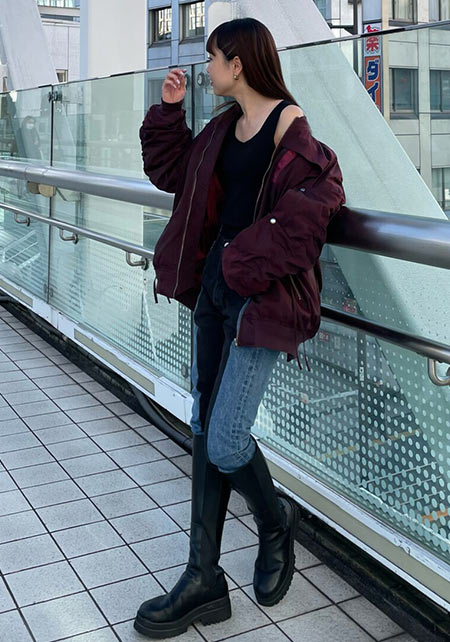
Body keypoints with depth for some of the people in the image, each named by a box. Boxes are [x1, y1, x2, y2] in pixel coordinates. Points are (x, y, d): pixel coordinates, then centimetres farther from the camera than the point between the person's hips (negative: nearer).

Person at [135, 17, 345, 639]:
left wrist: (251, 258, -19)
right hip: (216, 283, 9)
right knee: (204, 430, 8)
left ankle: (276, 520, 25)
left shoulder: (289, 123, -8)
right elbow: (171, 169, 26)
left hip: (262, 293, -8)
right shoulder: (224, 127, 15)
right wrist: (169, 110, 15)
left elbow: (317, 196, -20)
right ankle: (204, 582, 18)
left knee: (226, 442, -10)